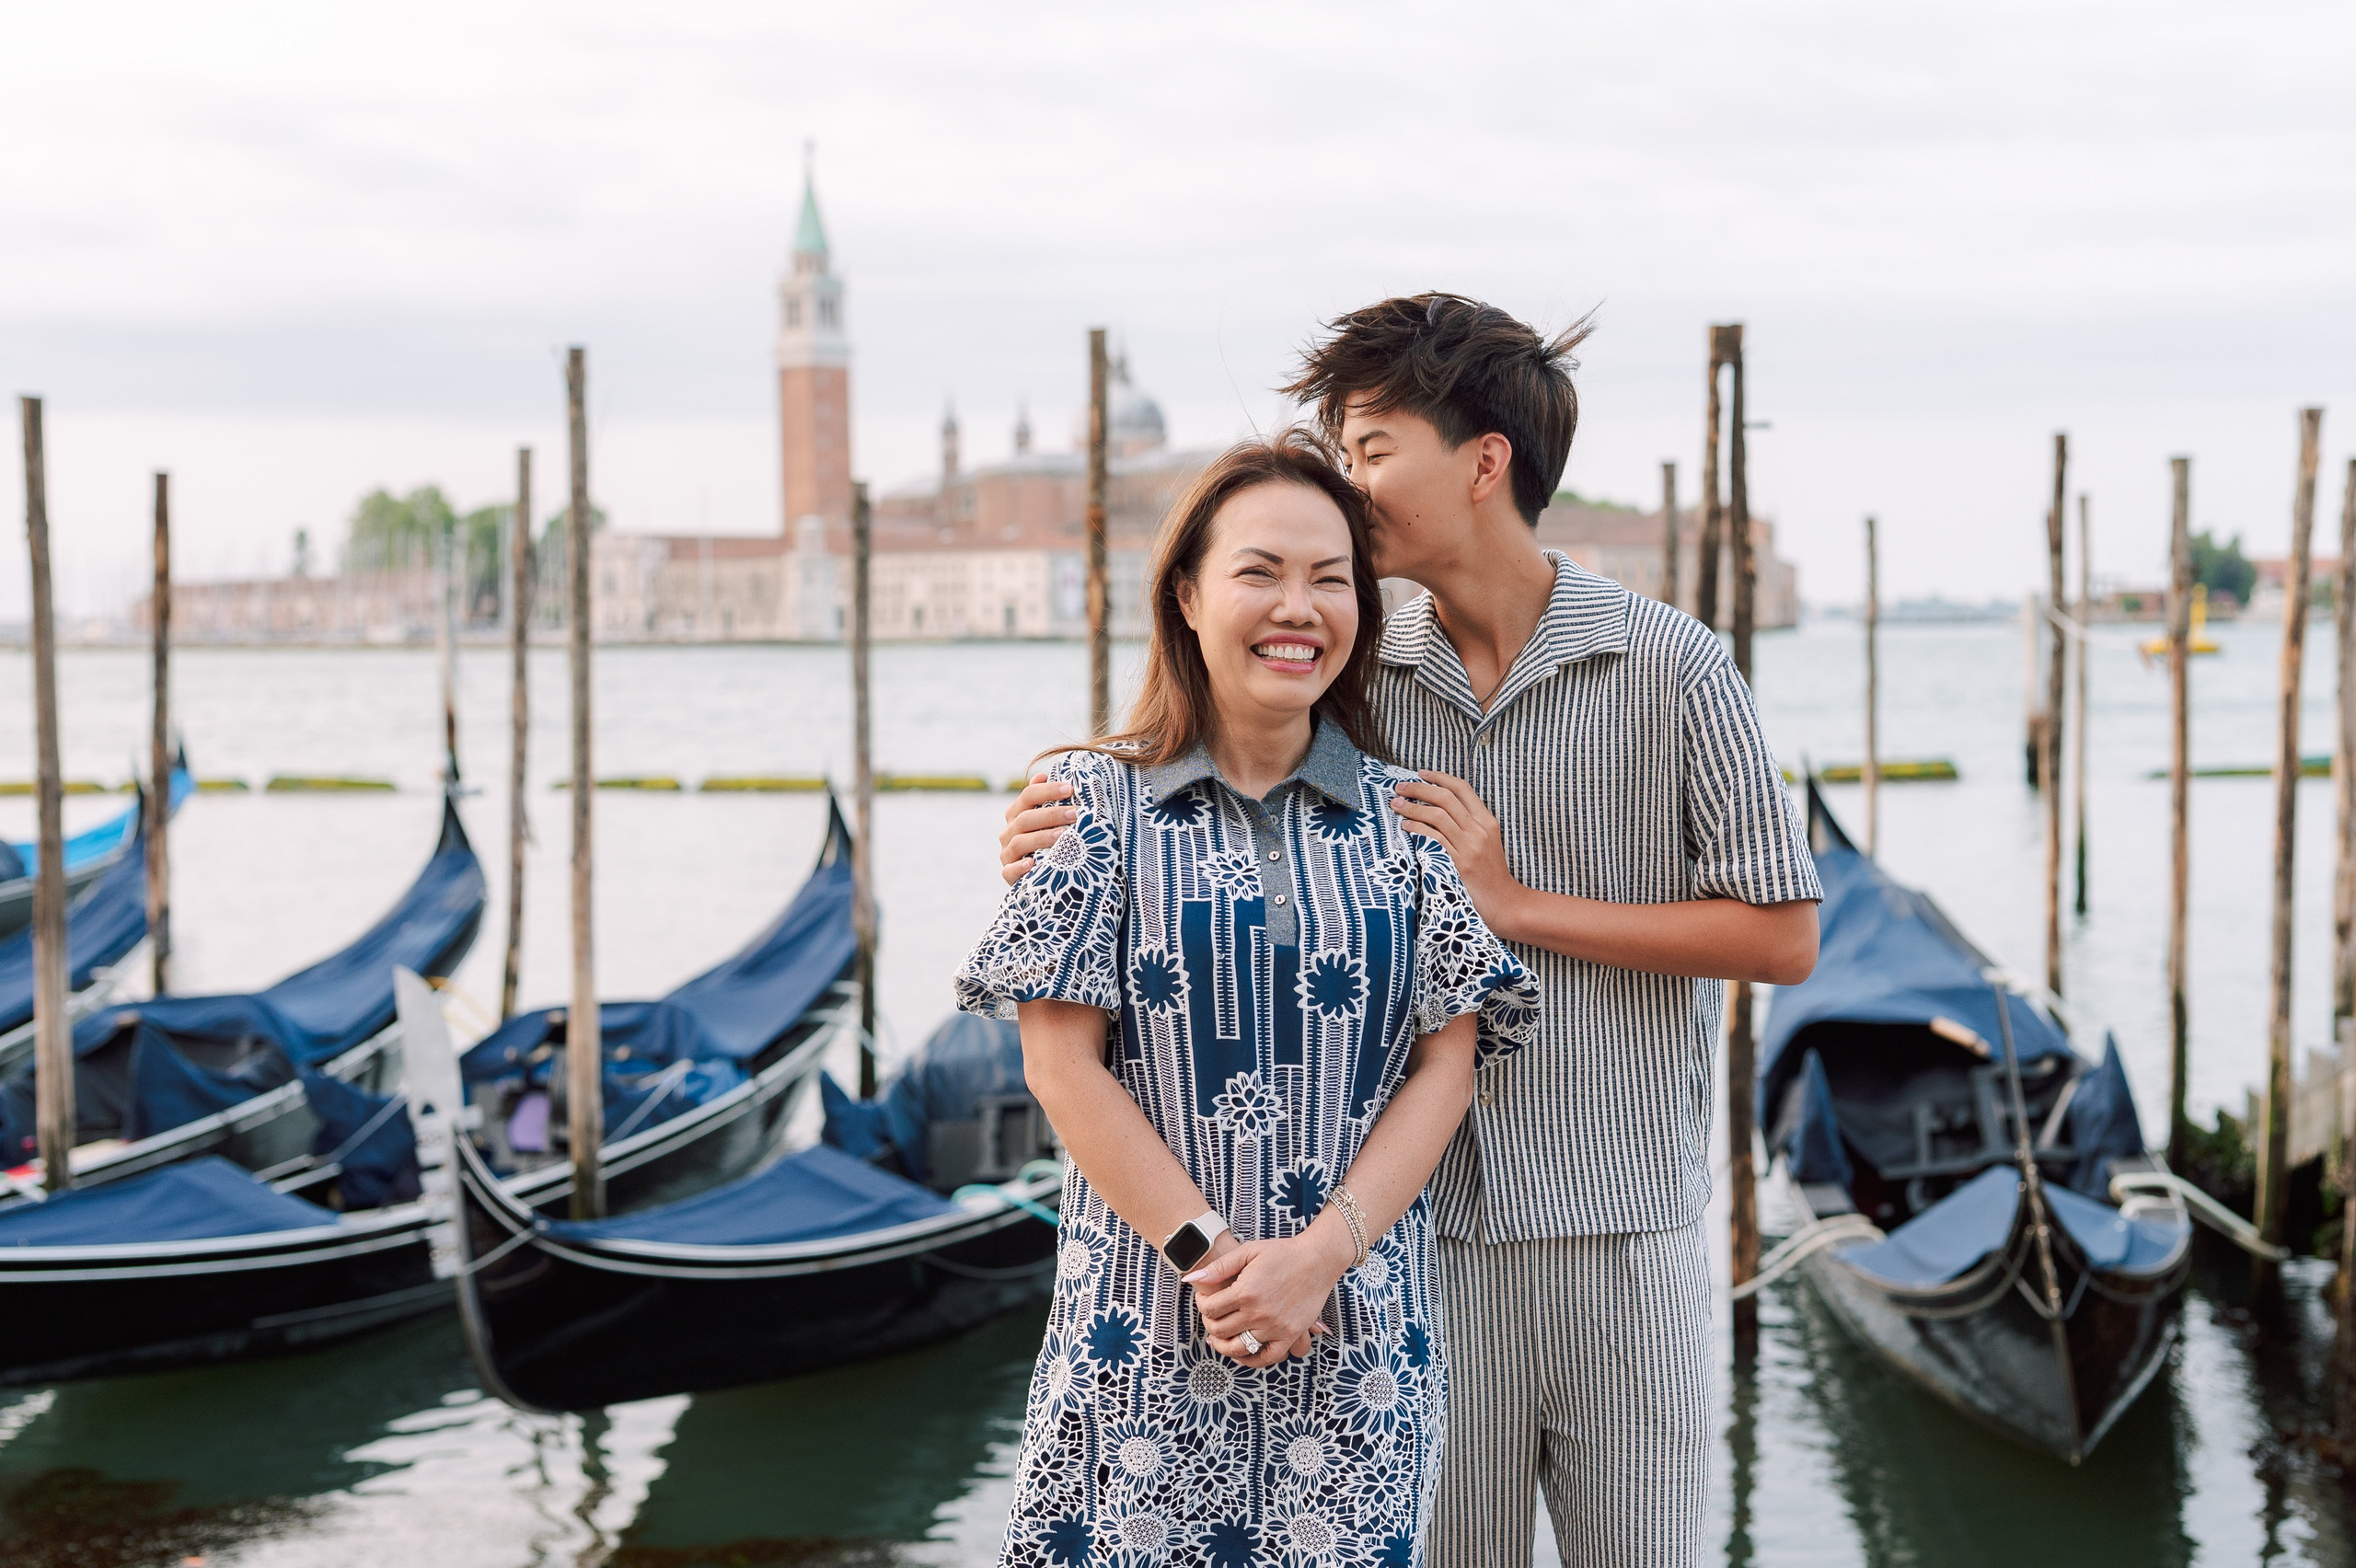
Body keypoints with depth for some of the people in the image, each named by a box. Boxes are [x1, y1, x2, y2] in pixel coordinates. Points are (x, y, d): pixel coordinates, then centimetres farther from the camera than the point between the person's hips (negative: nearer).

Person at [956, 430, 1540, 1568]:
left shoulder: (1408, 816, 5)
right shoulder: (1096, 801, 0)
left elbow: (1447, 1063, 0)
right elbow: (1063, 1064, -5)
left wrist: (1318, 1257, -12)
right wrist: (1208, 1251, -12)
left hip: (1359, 1337, 2)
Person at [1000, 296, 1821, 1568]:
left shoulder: (1670, 669, -5)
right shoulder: (1354, 683, 4)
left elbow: (1783, 936, -6)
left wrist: (1521, 904, -11)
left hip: (1621, 1234, -2)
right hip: (1418, 1229, 2)